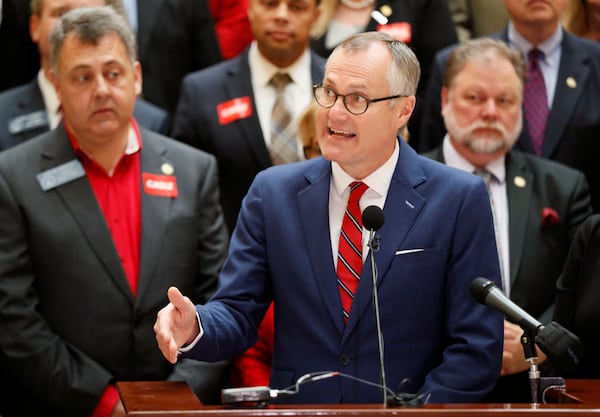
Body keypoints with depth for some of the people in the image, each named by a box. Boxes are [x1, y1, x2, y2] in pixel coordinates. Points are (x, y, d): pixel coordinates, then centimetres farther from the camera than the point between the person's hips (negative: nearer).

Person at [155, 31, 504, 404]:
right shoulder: (272, 192, 7)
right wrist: (194, 328, -15)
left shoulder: (462, 201, -1)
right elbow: (238, 312, 5)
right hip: (296, 406, 2)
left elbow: (477, 349, -3)